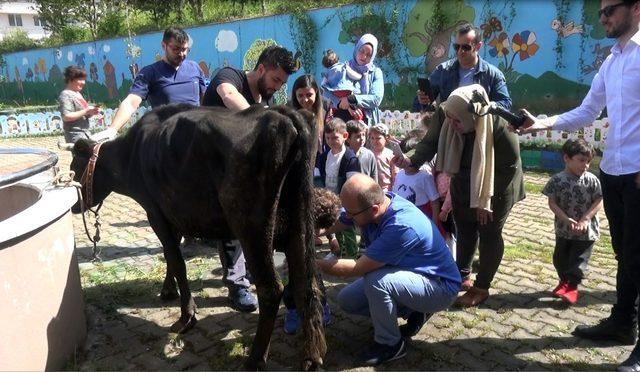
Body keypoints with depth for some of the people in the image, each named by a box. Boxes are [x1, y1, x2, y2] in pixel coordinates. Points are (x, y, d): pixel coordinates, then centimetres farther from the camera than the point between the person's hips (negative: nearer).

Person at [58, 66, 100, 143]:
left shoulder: (78, 94, 16)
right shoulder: (65, 95, -11)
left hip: (85, 133, 9)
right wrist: (86, 111, -21)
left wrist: (91, 112, 1)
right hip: (75, 135, -9)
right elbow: (66, 117, -22)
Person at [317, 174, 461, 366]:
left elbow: (357, 268, -32)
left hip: (439, 287, -8)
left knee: (374, 280, -33)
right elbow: (329, 224, -7)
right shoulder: (368, 202, -14)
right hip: (404, 272, 8)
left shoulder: (402, 226, -37)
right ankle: (412, 311, 13)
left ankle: (390, 344, -7)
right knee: (346, 300, 1)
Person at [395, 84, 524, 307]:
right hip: (463, 185, 5)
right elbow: (430, 143, -17)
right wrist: (412, 161, -37)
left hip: (497, 188, -4)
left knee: (489, 234, 5)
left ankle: (481, 288, 18)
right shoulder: (444, 113, -26)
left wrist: (486, 199, -20)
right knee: (465, 230, 15)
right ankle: (462, 277, 33)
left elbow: (510, 166, -24)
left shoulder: (499, 126, -35)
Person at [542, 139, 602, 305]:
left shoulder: (592, 180, -9)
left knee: (578, 260, 1)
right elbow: (552, 203, -10)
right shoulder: (557, 180, -10)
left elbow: (598, 202, -9)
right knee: (560, 258, 15)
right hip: (564, 229, 2)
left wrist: (585, 219, -19)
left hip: (586, 230, -1)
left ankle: (572, 286, 14)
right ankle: (564, 281, 36)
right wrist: (567, 220, -19)